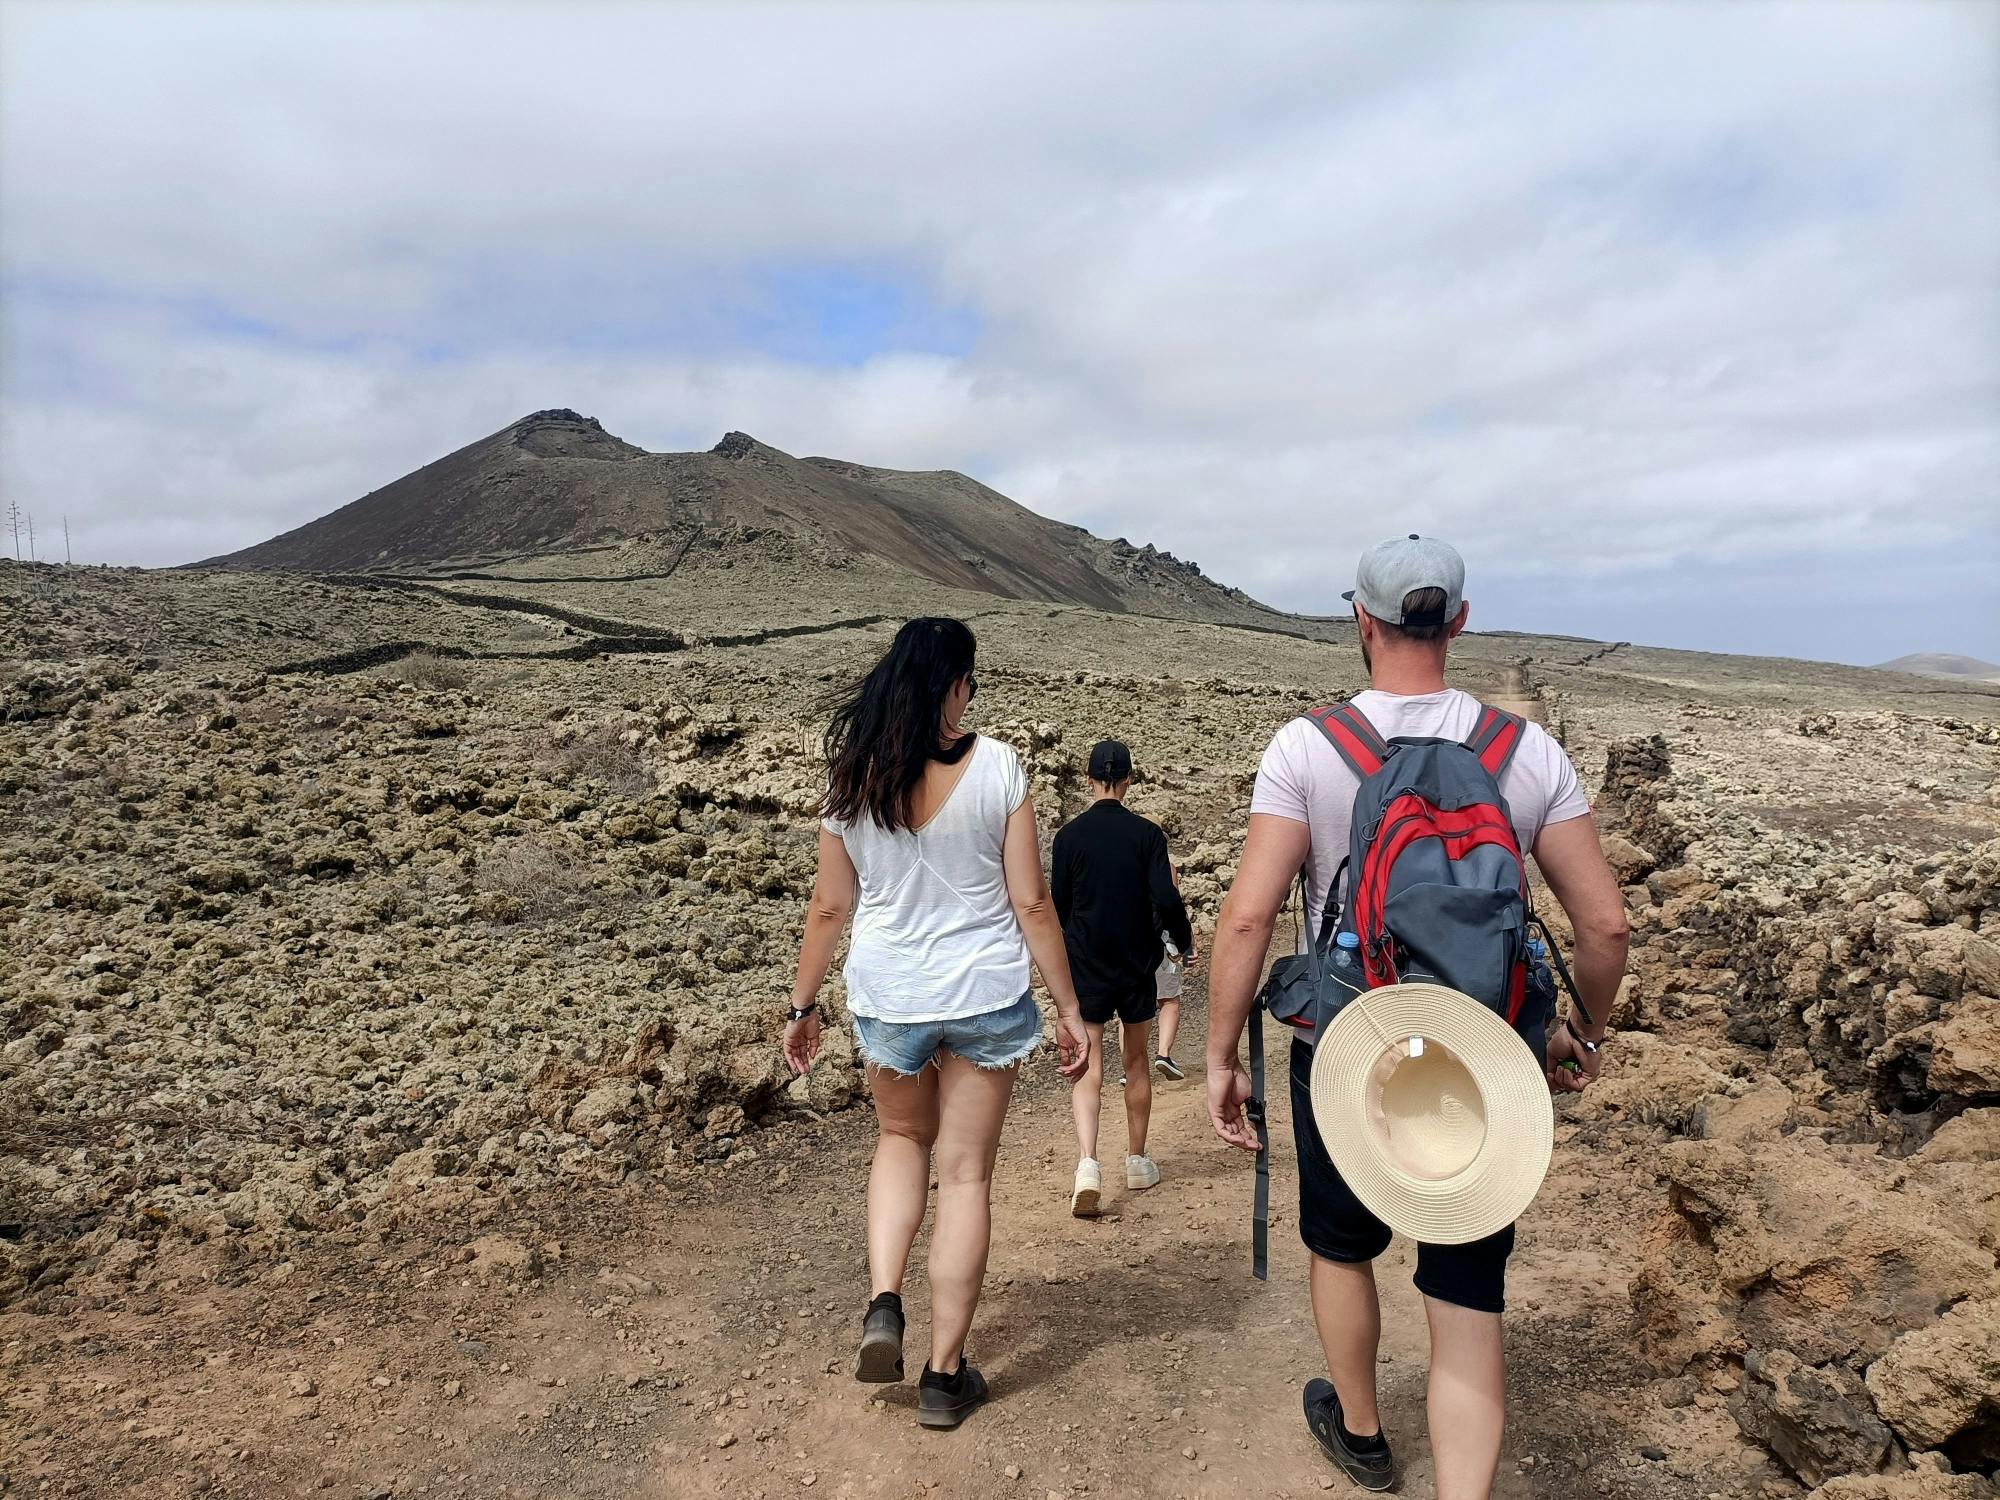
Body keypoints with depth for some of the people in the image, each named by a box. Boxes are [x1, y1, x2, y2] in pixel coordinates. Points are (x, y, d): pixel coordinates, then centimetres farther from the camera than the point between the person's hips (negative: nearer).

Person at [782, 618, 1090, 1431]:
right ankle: (946, 1374, 20)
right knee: (965, 1173, 11)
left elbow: (829, 906, 1)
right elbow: (1031, 902, -9)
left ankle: (883, 1306, 12)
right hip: (986, 992, -2)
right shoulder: (995, 766, -10)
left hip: (887, 994, 2)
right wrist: (1069, 1007, 0)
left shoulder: (851, 773, -3)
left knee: (902, 1139, 27)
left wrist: (803, 1005, 12)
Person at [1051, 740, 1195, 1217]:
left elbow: (1057, 906, 2)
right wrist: (1185, 939, 6)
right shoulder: (1147, 833, -6)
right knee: (1135, 1059, 17)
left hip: (1086, 966, -1)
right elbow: (1166, 900, -12)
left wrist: (1062, 955, 21)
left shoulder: (1069, 834, -4)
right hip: (1137, 964, 1)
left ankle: (1087, 1164, -19)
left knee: (1089, 1066, 0)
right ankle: (1138, 1163, 28)